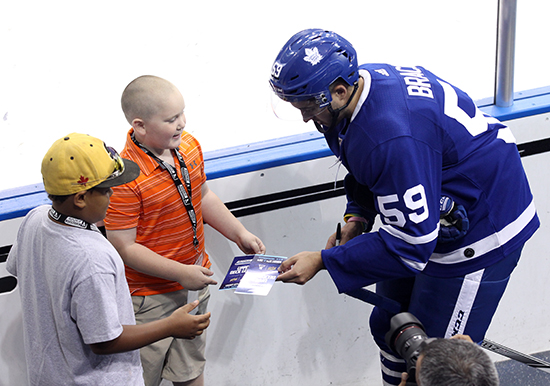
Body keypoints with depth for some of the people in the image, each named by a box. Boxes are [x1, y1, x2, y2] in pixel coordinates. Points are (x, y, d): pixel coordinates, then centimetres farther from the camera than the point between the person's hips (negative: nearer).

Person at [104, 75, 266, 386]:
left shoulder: (189, 146, -3)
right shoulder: (126, 178, -28)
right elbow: (124, 247, -24)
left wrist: (240, 235, 8)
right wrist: (181, 273, -25)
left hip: (195, 283, 7)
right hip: (150, 296, -7)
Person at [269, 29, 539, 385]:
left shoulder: (393, 138, -38)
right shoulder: (363, 82, -8)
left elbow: (409, 244, -31)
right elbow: (370, 170, 12)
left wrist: (323, 261, -26)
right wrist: (357, 216, -4)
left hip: (482, 231, -10)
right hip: (430, 214, 10)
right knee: (389, 326, 18)